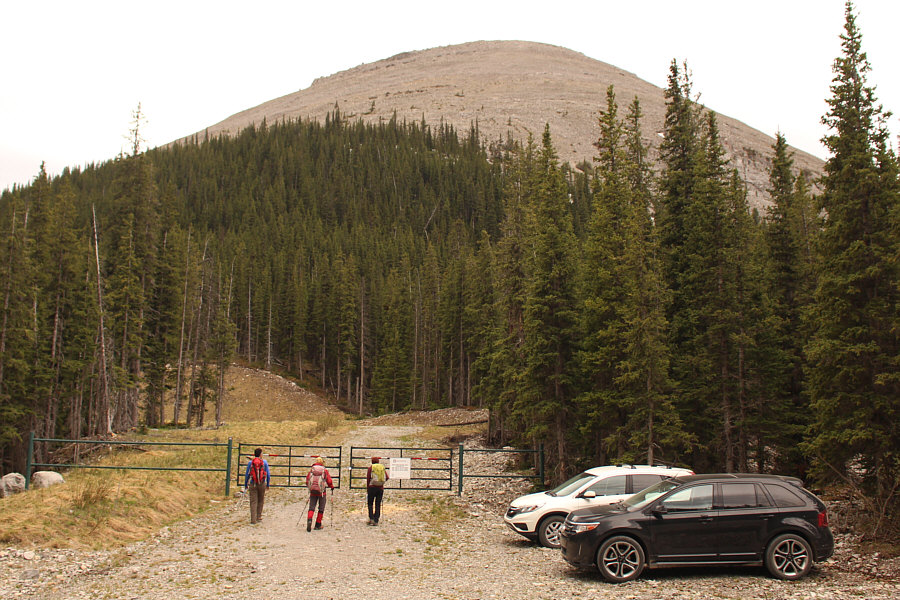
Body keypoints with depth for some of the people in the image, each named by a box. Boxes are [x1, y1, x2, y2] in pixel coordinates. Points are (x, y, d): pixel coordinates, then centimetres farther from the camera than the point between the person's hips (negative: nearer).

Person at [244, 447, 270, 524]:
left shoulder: (250, 462, 0)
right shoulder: (264, 462, 0)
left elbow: (247, 475, 2)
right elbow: (268, 475, 1)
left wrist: (245, 486, 12)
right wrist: (268, 485, 13)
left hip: (253, 484, 0)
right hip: (262, 484, 0)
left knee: (253, 502, 1)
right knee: (260, 501, 18)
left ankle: (253, 520, -6)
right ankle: (258, 517, 25)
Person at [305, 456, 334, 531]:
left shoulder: (311, 470, 5)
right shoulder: (325, 470, -1)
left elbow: (307, 481, 9)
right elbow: (329, 481, -3)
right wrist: (332, 487, 16)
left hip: (312, 491, 2)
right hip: (321, 491, -2)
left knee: (311, 507, 4)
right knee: (321, 508, 10)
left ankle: (309, 520, -23)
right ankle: (318, 524, 12)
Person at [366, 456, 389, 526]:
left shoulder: (371, 467, 2)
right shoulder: (382, 467, 9)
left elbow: (368, 479, -1)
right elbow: (387, 477, 3)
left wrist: (367, 489, 4)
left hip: (372, 487, -2)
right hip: (381, 488, 2)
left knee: (370, 504, 9)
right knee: (378, 505, 7)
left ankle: (371, 519, -4)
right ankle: (376, 521, 5)